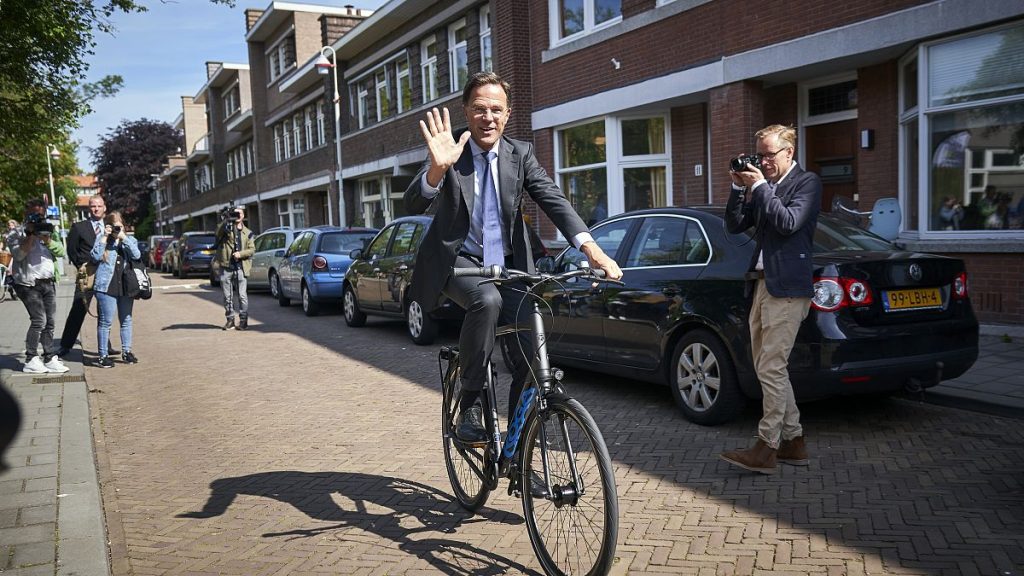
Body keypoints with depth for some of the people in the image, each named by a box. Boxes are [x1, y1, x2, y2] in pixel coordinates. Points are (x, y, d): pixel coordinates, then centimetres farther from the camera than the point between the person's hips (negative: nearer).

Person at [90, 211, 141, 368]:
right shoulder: (102, 238, 6)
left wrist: (123, 238, -11)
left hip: (126, 286, 3)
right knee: (106, 322, -2)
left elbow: (136, 255, -6)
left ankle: (126, 351, 22)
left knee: (126, 320, 11)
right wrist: (104, 237, -10)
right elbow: (95, 256, -8)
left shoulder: (130, 240, 12)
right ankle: (103, 355, 4)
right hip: (106, 286, -3)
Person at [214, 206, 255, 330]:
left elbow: (252, 249, 8)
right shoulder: (227, 228, 6)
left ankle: (243, 320, 1)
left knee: (242, 295, -5)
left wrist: (240, 254, -9)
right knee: (227, 296, 6)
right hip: (226, 266, 0)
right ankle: (230, 319, 16)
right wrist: (227, 220, -27)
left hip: (240, 267, 0)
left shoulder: (247, 232, 13)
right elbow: (219, 233, -16)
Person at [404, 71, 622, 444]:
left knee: (534, 350, -13)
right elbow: (413, 206, -19)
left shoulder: (520, 154, 1)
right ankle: (469, 406, -17)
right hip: (459, 260, -3)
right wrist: (437, 168, -41)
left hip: (508, 265, 3)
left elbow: (553, 200, -10)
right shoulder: (450, 152, -7)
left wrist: (591, 248, -26)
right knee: (487, 300, -36)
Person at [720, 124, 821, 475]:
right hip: (762, 284, 8)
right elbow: (735, 225, 13)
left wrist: (759, 187, -13)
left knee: (771, 368, -10)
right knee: (767, 368, 10)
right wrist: (739, 188, 1)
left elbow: (789, 222, -16)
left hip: (786, 287, -8)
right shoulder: (763, 185, 18)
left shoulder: (807, 183, -2)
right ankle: (793, 441, 19)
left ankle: (767, 448, -4)